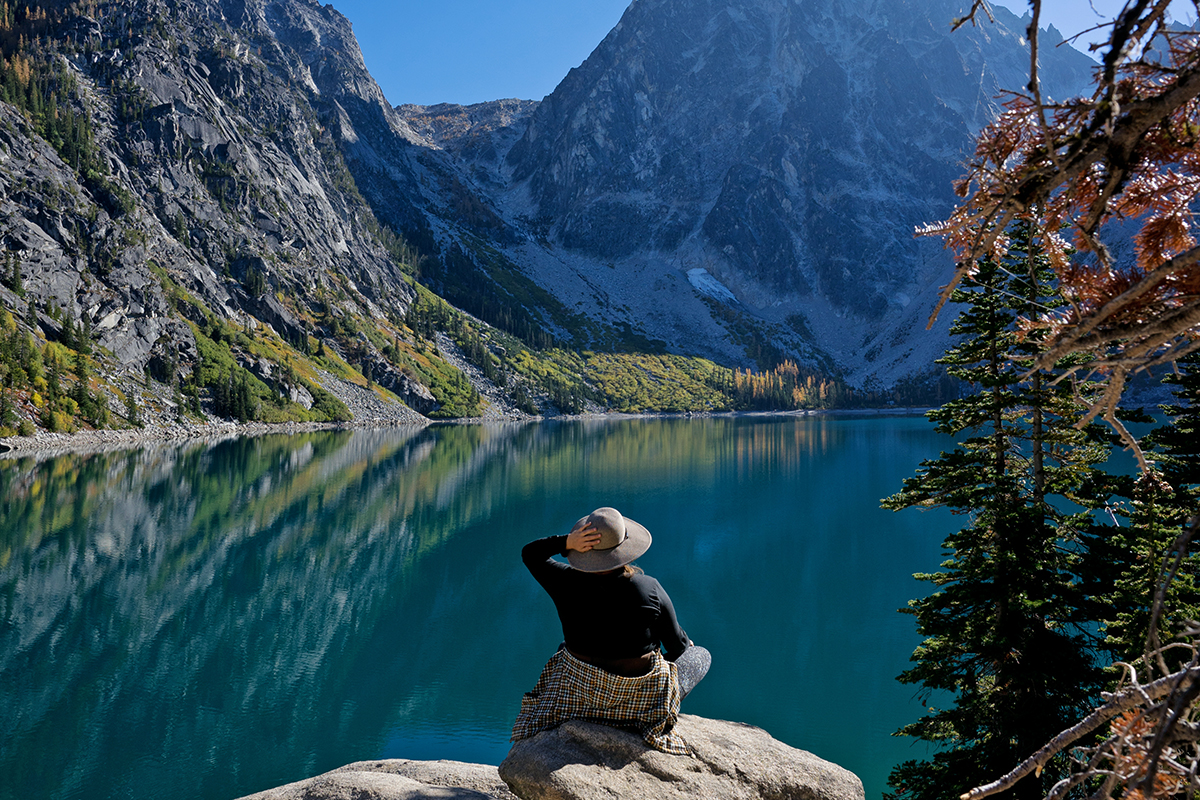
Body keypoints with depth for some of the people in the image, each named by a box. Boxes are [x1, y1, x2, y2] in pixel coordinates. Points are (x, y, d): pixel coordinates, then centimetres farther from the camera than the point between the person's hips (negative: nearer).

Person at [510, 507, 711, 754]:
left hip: (581, 687, 3)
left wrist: (567, 542, -19)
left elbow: (529, 553, 0)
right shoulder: (650, 589, -21)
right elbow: (676, 644, -8)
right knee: (702, 656, 21)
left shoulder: (568, 583, -17)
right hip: (638, 695, -3)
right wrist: (686, 643, 17)